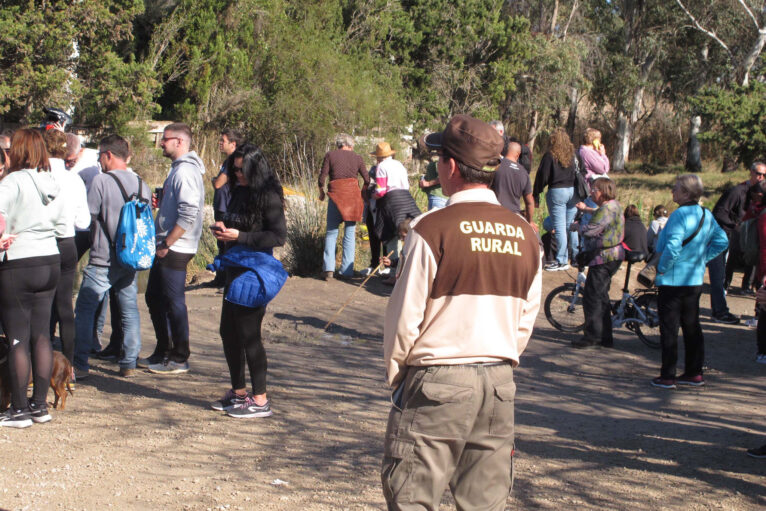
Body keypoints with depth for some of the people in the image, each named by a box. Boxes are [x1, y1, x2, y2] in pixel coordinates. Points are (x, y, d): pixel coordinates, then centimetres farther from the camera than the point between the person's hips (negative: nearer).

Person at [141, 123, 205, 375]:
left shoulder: (185, 171, -17)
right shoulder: (178, 169, 16)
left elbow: (188, 214, -24)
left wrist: (167, 244, -21)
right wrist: (160, 201, 9)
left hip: (175, 249, -11)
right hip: (166, 248, 11)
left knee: (174, 302, -3)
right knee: (154, 297, 18)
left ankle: (179, 359, 6)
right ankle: (163, 351, 29)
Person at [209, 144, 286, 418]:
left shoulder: (268, 196, -13)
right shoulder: (239, 192, 11)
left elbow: (279, 236, -18)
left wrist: (239, 236, -21)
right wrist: (222, 229, 2)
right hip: (235, 269, 9)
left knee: (248, 335, -5)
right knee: (228, 332, 13)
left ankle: (260, 401, 4)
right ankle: (238, 392, 27)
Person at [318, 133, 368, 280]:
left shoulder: (330, 155, 4)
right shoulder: (357, 157, 8)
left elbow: (322, 177, -1)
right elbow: (367, 179, 6)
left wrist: (321, 192, 15)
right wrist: (362, 193, 22)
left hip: (335, 193, -1)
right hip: (353, 194, 1)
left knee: (331, 232, 6)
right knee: (350, 233, 6)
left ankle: (328, 268, -6)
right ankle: (347, 271, 4)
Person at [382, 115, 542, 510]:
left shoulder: (432, 229, -12)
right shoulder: (525, 235, 5)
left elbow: (405, 316, -9)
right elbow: (526, 319, 10)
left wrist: (395, 373, 6)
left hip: (437, 383, -5)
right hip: (500, 381, 6)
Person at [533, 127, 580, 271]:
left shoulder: (550, 155, -8)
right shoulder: (573, 154, 4)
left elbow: (542, 176, -7)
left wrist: (536, 195, 0)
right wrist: (580, 195, 14)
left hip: (557, 192, -5)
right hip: (573, 191, 5)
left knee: (560, 227, -2)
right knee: (572, 226, 13)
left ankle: (562, 261, 0)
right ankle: (578, 257, 17)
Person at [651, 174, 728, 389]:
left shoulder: (680, 214, -19)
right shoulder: (706, 215, 6)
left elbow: (672, 247, -29)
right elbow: (722, 241, 15)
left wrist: (662, 268, -15)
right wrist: (702, 259, 14)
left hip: (673, 281, -8)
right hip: (696, 280, 8)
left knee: (669, 330, -1)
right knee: (692, 327, 15)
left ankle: (667, 377, 2)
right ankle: (694, 373, 19)